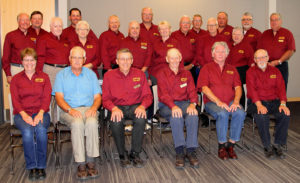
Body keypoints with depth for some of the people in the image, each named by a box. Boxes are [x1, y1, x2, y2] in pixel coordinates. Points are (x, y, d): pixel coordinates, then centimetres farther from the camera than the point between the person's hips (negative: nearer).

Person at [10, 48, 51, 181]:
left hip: (40, 113, 0)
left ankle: (41, 167, -23)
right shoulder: (16, 79, 15)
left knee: (41, 129, -34)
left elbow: (47, 98, 3)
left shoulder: (44, 77, 14)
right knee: (27, 130, -33)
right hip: (22, 114, 0)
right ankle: (32, 167, -22)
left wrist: (40, 113, -15)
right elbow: (15, 100, 4)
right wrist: (24, 115, -15)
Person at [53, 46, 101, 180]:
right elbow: (59, 97, 2)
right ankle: (81, 164, -29)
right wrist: (70, 110, -17)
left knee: (92, 123, -33)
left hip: (88, 109, 1)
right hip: (69, 110, -1)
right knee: (77, 123, -35)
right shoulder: (62, 75, 13)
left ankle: (91, 162, -26)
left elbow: (97, 97, 11)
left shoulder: (91, 74, 18)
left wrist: (94, 107, -11)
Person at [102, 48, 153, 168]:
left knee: (141, 118, -33)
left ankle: (135, 154, -15)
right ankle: (122, 155, -12)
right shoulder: (109, 76, 5)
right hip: (117, 107, 0)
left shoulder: (140, 74, 7)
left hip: (135, 106, 1)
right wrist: (114, 108, -21)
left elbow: (147, 95, 5)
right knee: (115, 121, -34)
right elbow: (105, 99, 1)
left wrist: (142, 106, -17)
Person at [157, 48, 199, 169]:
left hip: (184, 103, 3)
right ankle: (179, 152, -35)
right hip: (166, 105, -2)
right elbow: (164, 94, -8)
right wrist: (173, 106, -27)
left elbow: (192, 91, 6)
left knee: (193, 114, -32)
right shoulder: (162, 74, 7)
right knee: (176, 115, -37)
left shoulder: (186, 74, 18)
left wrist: (193, 104, -17)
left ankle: (191, 151, -31)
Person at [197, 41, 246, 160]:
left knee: (240, 113, -29)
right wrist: (218, 102, -16)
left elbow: (238, 87, 10)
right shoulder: (206, 68, 9)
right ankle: (221, 146, -18)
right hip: (212, 102, -3)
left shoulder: (232, 69, 21)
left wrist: (236, 101, -11)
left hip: (230, 102, 3)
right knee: (222, 114, -35)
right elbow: (204, 88, -4)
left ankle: (231, 145, -16)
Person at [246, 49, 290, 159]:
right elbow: (251, 89, -10)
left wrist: (283, 104, -15)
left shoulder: (275, 71, 14)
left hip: (274, 101, 3)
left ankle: (278, 145, -12)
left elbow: (281, 87, 3)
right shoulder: (251, 72, 4)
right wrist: (259, 105, -25)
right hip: (257, 102, -3)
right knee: (261, 116, -35)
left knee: (286, 114, -26)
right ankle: (267, 146, -18)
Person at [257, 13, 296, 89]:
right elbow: (259, 50, 11)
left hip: (281, 66, -2)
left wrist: (279, 61, -12)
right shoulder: (265, 34, 14)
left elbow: (291, 50, -3)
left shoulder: (287, 33, 4)